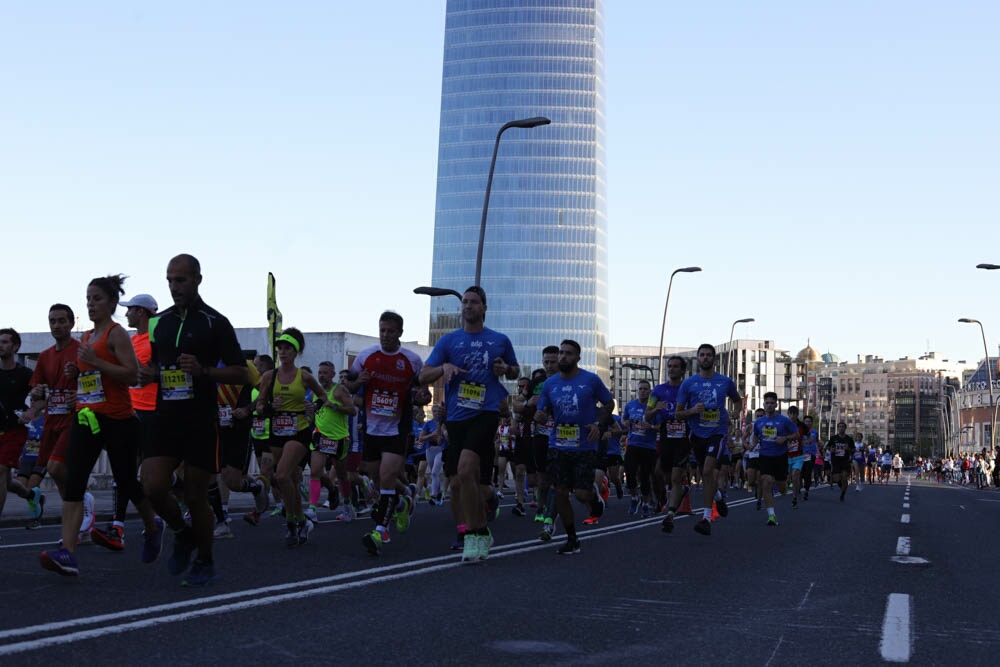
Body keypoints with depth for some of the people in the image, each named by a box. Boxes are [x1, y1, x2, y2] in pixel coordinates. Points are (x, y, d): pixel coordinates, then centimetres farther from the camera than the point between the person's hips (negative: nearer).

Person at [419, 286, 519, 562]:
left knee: (465, 470, -23)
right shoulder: (449, 340, 9)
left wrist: (506, 369, 0)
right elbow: (423, 377, 6)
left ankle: (474, 534, -12)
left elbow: (515, 371, 23)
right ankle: (481, 533, 25)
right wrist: (444, 367, -13)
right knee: (457, 483, 5)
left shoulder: (500, 340, 9)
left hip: (486, 413, -4)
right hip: (456, 417, 4)